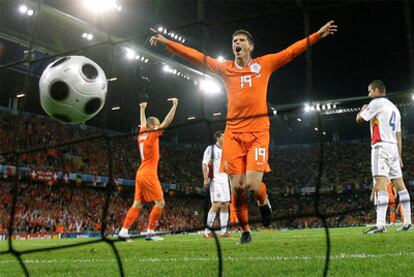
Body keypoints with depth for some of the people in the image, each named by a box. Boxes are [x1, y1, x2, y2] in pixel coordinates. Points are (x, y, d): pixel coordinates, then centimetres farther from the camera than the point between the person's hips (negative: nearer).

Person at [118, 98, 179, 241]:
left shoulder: (142, 134, 12)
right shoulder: (152, 135, -8)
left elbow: (143, 123, 33)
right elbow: (166, 123, -15)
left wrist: (142, 109, 47)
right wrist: (174, 105, -12)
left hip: (140, 174, 9)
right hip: (149, 175, -9)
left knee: (137, 205, 8)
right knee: (160, 203, -5)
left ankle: (123, 231, 4)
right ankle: (150, 232, -5)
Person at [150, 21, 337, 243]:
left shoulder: (264, 64, 12)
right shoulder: (225, 68, 14)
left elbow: (292, 51, 12)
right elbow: (196, 56, 12)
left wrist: (317, 35, 8)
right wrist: (167, 43, 8)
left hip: (258, 131, -2)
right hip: (233, 133, 2)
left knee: (252, 184, -14)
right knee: (237, 187, -2)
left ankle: (264, 201, 23)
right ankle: (245, 230, 18)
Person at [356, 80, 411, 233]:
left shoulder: (376, 102, -3)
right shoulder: (394, 108, 24)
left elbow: (359, 119, 0)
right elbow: (398, 134, 22)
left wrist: (364, 109, 21)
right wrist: (399, 156, 21)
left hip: (381, 146, -9)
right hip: (394, 147, 9)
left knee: (380, 183, -19)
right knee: (399, 184, 9)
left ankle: (380, 224, -29)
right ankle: (407, 222, 10)